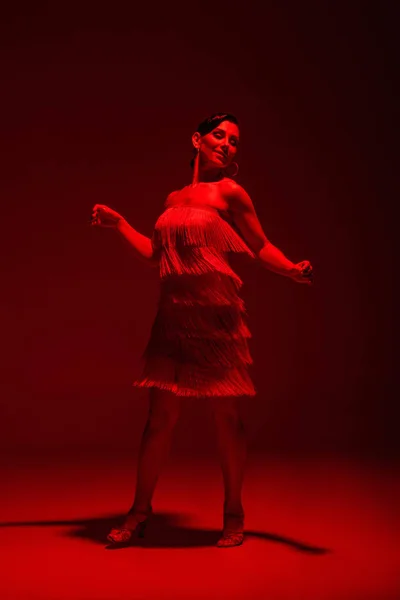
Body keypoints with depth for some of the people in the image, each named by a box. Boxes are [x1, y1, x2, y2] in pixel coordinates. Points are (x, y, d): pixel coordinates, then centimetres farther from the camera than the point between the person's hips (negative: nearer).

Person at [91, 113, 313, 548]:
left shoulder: (229, 192, 2)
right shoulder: (174, 199, 16)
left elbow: (261, 247, 2)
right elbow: (154, 254, 20)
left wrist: (292, 270, -15)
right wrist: (117, 222, 23)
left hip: (216, 315, -4)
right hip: (173, 317, 4)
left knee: (226, 417, 2)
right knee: (160, 416, 6)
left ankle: (233, 514, 18)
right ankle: (140, 512, 18)